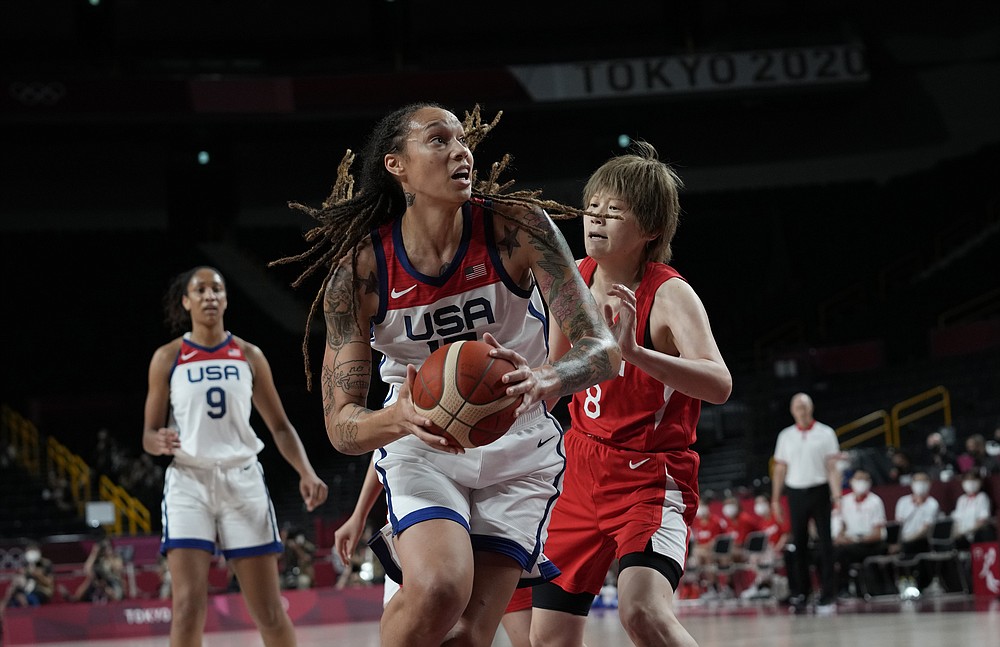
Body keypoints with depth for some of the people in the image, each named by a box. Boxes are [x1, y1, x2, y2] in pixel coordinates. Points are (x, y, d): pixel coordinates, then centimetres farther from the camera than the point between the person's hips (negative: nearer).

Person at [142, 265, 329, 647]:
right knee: (188, 605, -14)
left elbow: (279, 426, 10)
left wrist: (306, 473, -7)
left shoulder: (249, 356, 7)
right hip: (189, 483, -1)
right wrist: (161, 442, -20)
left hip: (243, 481, 1)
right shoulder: (168, 358, 3)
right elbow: (149, 435, 5)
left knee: (269, 611, 1)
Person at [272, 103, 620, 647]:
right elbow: (340, 425, -15)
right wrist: (399, 417, -39)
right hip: (421, 451, -1)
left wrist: (543, 380, -44)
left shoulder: (517, 226, -16)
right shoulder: (359, 267, -15)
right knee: (439, 588, -29)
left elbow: (602, 347, -21)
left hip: (519, 454, 1)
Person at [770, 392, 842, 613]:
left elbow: (832, 467, -3)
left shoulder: (825, 433, 2)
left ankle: (828, 595, -3)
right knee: (798, 545, 4)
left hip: (819, 491, -3)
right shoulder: (785, 436, 10)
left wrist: (836, 496, -13)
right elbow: (780, 469, 12)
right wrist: (775, 499, 7)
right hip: (796, 493, 3)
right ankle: (800, 593, 11)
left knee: (824, 543, -4)